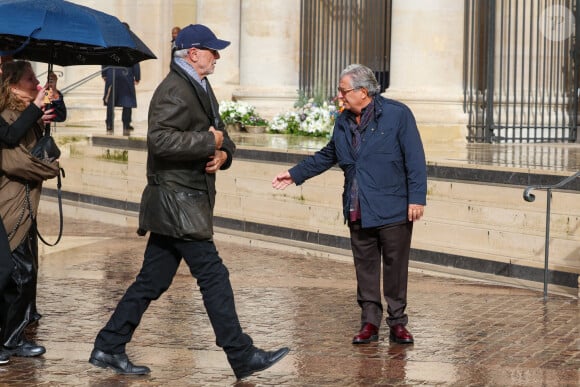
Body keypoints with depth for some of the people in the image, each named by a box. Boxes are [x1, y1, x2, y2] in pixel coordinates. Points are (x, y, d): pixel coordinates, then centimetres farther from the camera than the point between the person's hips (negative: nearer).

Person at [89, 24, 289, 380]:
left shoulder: (201, 89, 19)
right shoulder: (174, 90, -14)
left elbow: (221, 135, 21)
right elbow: (161, 139, -27)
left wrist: (223, 153, -2)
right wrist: (209, 142, -18)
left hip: (181, 203, 10)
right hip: (177, 202, -10)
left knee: (153, 280, 12)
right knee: (214, 276, -6)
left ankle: (108, 349, 18)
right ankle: (243, 357, 0)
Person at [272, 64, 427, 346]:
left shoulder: (398, 115, -7)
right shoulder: (343, 122, 12)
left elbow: (415, 160, -9)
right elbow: (327, 155, 26)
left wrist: (417, 198, -14)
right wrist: (296, 174, 24)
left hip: (393, 210, -5)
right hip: (358, 212, 5)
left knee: (395, 267, 2)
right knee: (365, 267, 7)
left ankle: (397, 323, 12)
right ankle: (370, 322, 15)